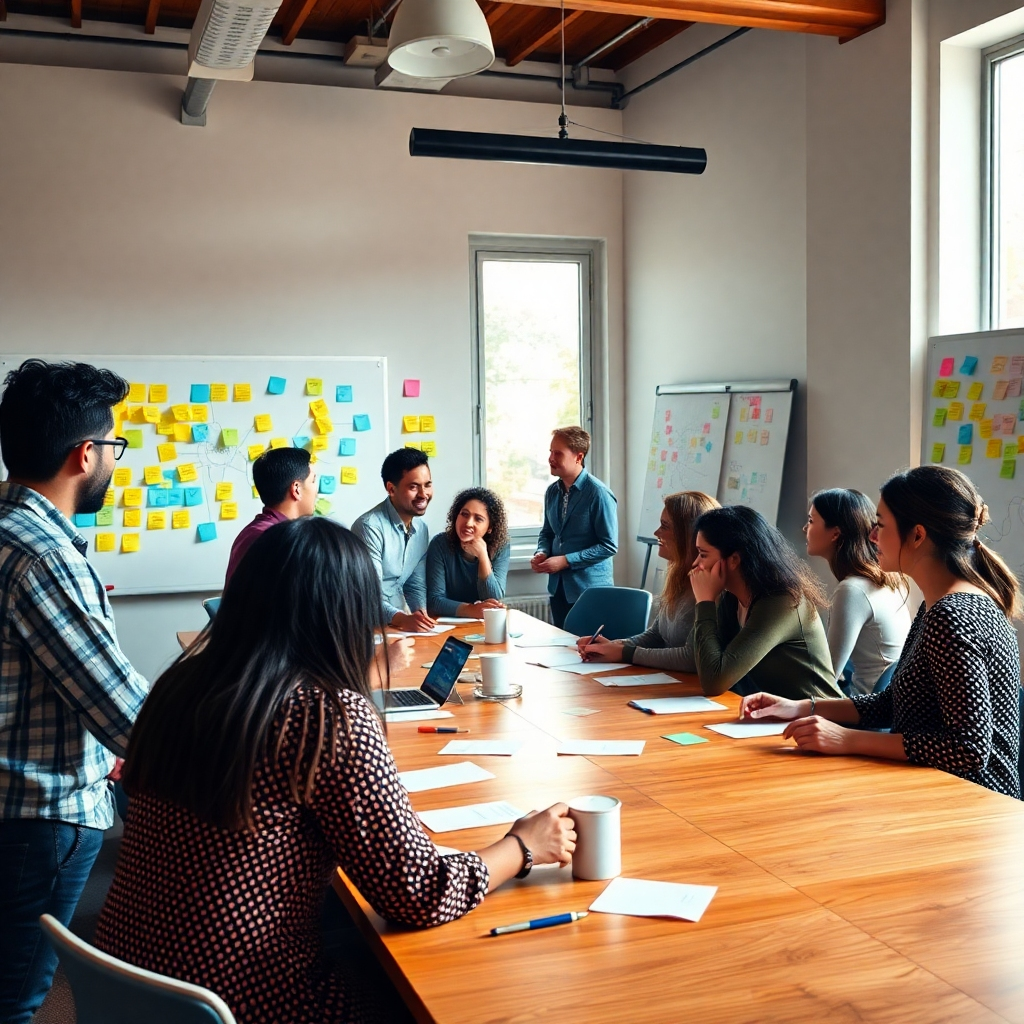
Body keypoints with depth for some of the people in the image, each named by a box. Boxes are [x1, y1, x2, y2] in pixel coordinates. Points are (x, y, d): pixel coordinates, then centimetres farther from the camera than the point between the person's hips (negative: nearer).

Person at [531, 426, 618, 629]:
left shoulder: (598, 494, -15)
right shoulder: (552, 492, 6)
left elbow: (609, 546, -16)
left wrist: (565, 560, -18)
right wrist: (542, 552, -3)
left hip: (590, 589, -6)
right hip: (558, 587, 7)